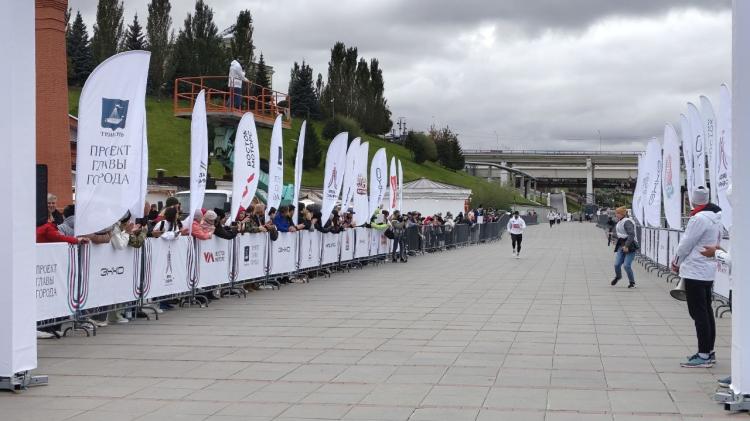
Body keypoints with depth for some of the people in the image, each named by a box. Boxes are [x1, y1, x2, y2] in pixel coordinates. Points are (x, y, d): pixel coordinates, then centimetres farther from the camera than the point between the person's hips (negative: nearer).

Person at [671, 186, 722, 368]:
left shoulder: (699, 218, -20)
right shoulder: (716, 216, 8)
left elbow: (686, 243, -13)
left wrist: (676, 261, 3)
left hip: (695, 271, -9)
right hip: (708, 270, 9)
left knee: (699, 313, -6)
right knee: (706, 311, 15)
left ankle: (704, 355, -6)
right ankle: (708, 352, 22)